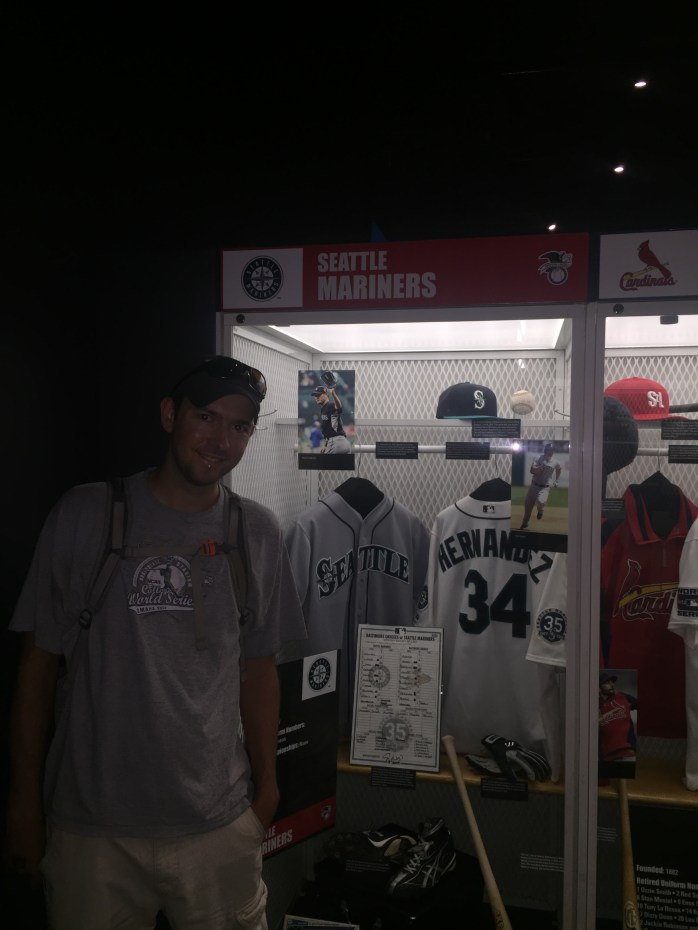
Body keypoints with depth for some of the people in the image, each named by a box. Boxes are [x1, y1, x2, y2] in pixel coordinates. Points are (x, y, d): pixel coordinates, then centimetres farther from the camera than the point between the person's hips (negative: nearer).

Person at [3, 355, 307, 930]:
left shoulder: (259, 532, 0)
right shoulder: (84, 515, -6)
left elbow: (258, 667, 7)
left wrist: (266, 785, 7)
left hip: (219, 827, 2)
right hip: (92, 828, -1)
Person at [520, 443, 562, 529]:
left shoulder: (555, 462, -4)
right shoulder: (538, 459, -8)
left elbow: (559, 469, 20)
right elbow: (532, 471, -20)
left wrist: (556, 481, 20)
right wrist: (542, 466, -31)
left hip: (545, 487, -1)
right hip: (534, 485, 1)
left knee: (541, 502, -27)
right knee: (528, 504, 4)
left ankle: (540, 510, 12)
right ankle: (525, 523, 24)